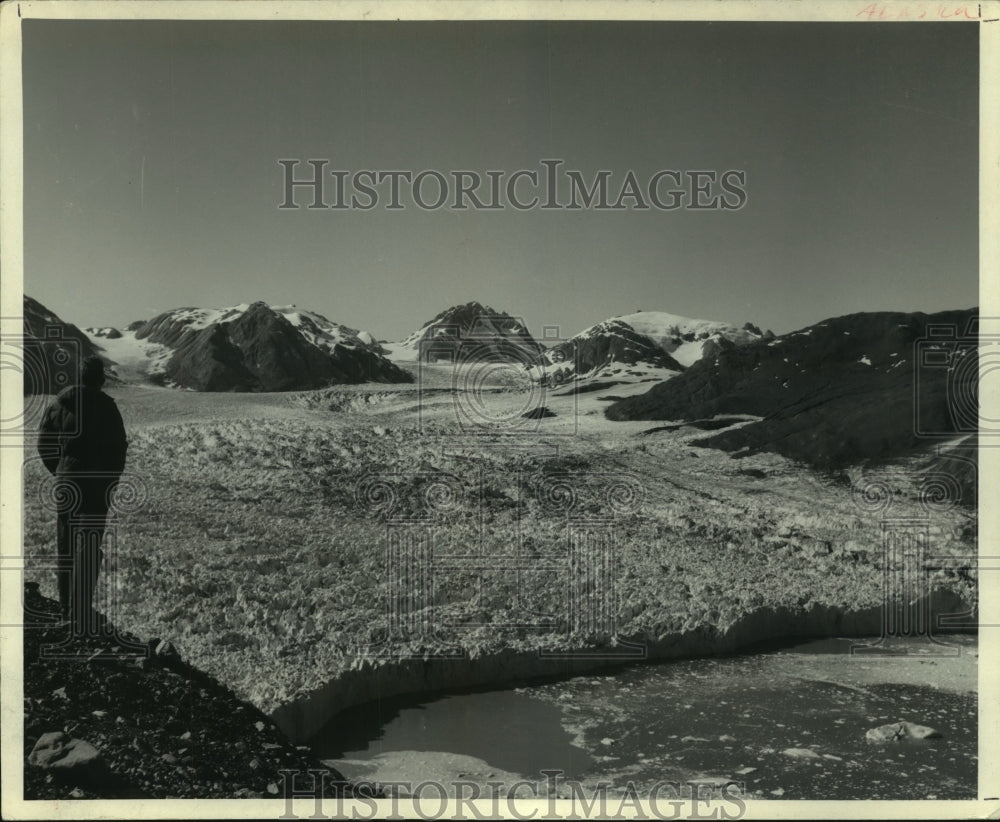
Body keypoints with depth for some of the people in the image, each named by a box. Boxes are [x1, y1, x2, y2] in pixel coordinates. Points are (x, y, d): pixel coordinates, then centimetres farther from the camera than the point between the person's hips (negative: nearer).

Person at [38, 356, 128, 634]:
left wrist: (59, 471, 17)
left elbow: (44, 442, 8)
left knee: (66, 546, 17)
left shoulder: (59, 402, 4)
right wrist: (112, 479, 3)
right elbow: (118, 446, -9)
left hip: (66, 483, 5)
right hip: (97, 485, -5)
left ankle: (67, 607, 29)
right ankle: (81, 615, -8)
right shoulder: (105, 405, -11)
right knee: (88, 549, -4)